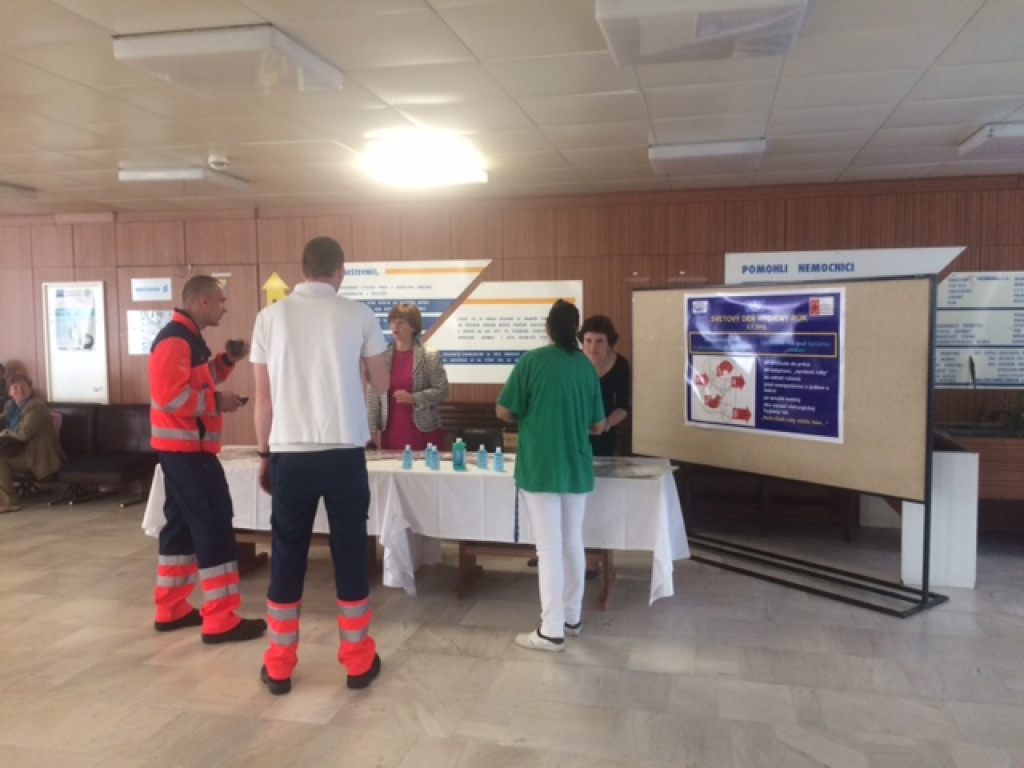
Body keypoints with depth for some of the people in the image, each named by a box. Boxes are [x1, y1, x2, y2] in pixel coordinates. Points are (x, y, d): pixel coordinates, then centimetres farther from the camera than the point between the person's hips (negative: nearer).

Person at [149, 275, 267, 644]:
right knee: (214, 525, -8)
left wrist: (228, 360, 10)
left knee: (183, 523, 15)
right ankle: (221, 620, -4)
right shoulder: (176, 339, -17)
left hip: (185, 447, 11)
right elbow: (170, 395, -26)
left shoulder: (187, 337, 15)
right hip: (186, 448, -11)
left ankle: (171, 609, 24)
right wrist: (218, 401, -18)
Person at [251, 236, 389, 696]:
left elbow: (263, 397, 4)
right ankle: (357, 661, 20)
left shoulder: (270, 317, 2)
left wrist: (264, 454, 14)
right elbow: (381, 384, 9)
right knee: (350, 553, 10)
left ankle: (279, 666, 21)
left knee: (286, 556, 11)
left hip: (290, 454, 1)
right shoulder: (359, 316, -1)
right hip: (344, 454, -1)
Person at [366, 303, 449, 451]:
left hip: (422, 430, -1)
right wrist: (373, 428, -2)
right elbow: (373, 394, 3)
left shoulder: (431, 356, -1)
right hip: (390, 431, 2)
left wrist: (413, 398, -17)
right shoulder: (382, 356, 4)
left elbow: (441, 391, -4)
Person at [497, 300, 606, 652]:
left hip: (540, 467, -4)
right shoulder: (587, 367, 5)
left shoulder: (532, 360, -8)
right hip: (577, 468, 4)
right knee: (573, 543, 15)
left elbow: (504, 412, -7)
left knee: (549, 548, 0)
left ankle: (551, 631, 5)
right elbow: (598, 426, 9)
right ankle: (572, 617, 27)